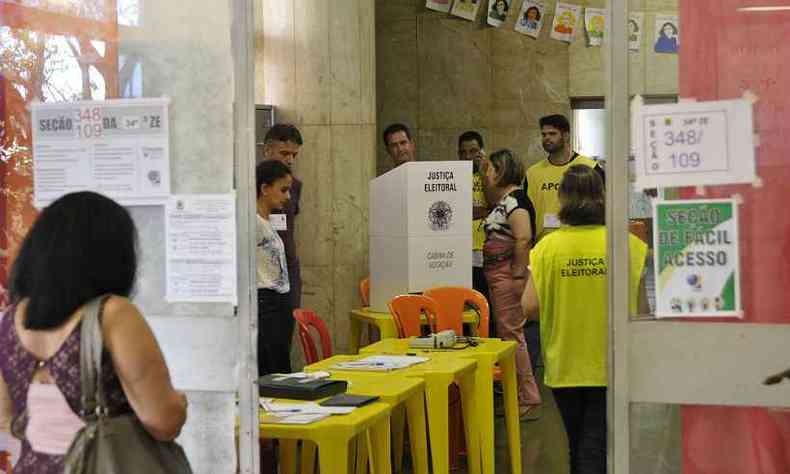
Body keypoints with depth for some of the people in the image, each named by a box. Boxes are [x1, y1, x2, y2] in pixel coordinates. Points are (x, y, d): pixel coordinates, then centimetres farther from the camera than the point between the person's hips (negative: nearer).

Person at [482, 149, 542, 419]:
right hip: (498, 275, 11)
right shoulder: (503, 200, 17)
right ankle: (516, 396, 22)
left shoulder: (514, 199, -15)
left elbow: (523, 239, -24)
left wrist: (518, 275, -25)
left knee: (511, 333, -8)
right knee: (506, 333, 14)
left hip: (510, 273, -11)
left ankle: (529, 401, -3)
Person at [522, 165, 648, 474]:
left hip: (564, 365, 1)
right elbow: (641, 309, -4)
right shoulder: (627, 244, -8)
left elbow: (530, 307, -10)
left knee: (578, 444, 20)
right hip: (609, 366, -1)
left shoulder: (548, 247, -8)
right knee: (595, 448, 3)